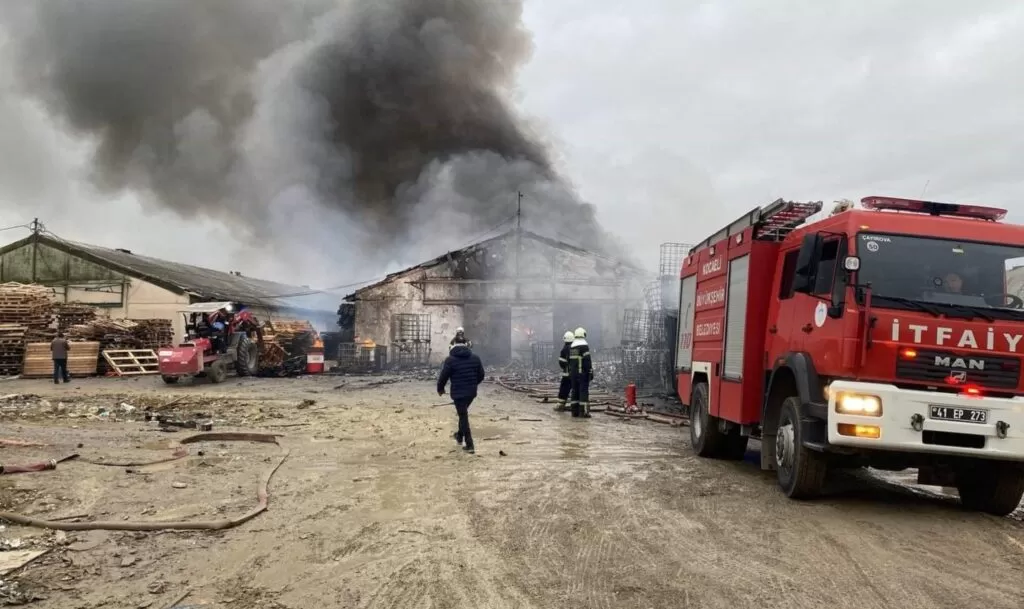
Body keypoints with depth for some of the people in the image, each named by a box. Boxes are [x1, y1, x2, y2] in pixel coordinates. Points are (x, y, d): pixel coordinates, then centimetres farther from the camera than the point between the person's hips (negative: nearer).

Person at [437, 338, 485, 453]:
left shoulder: (450, 360, -9)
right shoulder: (475, 357, 5)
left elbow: (443, 376, -6)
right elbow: (481, 375, 10)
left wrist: (440, 389, 12)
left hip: (458, 392, -5)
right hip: (472, 392, 5)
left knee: (463, 416, 2)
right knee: (463, 413, 25)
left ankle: (469, 445, -1)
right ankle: (460, 436, 38)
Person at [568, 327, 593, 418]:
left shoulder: (571, 347, 13)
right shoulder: (584, 346, -11)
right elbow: (587, 360, -17)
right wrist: (590, 372, -13)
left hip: (573, 372, 7)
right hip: (583, 372, -7)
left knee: (575, 391, 10)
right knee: (584, 391, -6)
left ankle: (575, 411, 10)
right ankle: (584, 411, -11)